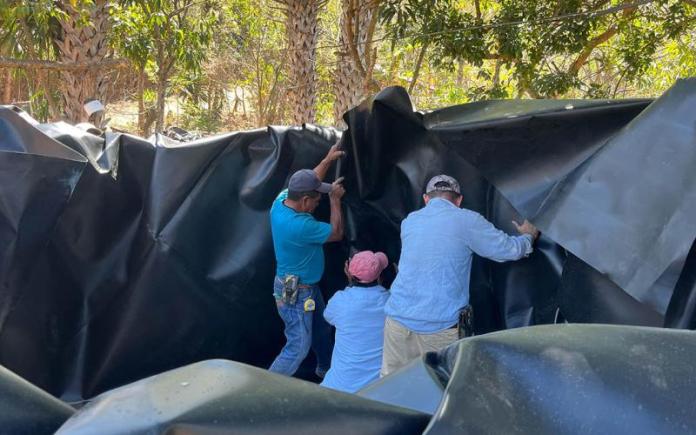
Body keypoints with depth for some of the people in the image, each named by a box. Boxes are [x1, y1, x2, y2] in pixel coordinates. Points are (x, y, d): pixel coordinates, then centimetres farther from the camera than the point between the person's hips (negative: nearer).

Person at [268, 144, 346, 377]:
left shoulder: (281, 200, -9)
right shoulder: (300, 226, -35)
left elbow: (308, 183, 11)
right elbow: (336, 233, -18)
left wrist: (328, 160, 13)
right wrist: (335, 199, -9)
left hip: (309, 287, 10)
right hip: (295, 293, -10)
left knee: (321, 330, 27)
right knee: (298, 348, -1)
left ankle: (325, 369, 49)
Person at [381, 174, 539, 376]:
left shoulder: (409, 222, 12)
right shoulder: (467, 221, -3)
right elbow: (511, 250, 2)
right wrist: (528, 236, 24)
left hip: (398, 320, 4)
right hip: (441, 327, -4)